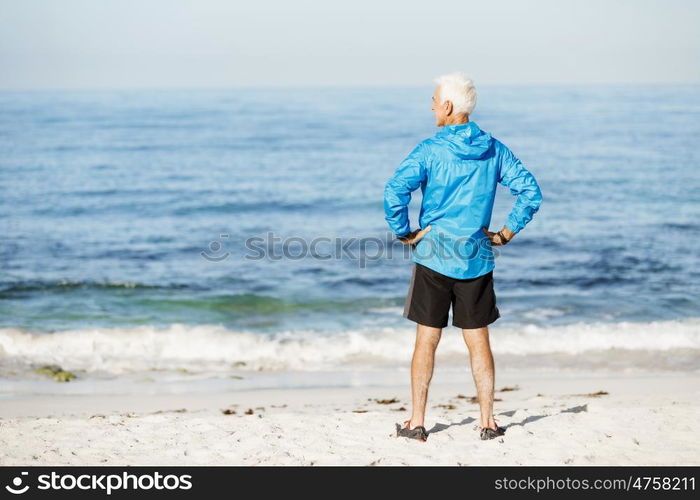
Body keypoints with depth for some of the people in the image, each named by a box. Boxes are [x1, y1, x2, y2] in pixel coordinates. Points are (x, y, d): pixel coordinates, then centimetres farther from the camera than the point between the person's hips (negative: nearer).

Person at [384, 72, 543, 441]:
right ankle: (488, 422, 12)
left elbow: (394, 192, -20)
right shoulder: (494, 150, 3)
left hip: (433, 255, -3)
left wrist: (404, 233, -7)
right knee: (479, 342, 10)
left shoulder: (430, 150, -9)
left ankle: (417, 423, 10)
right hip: (477, 258, 3)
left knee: (426, 341, 5)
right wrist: (507, 233, 5)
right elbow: (531, 192, 0)